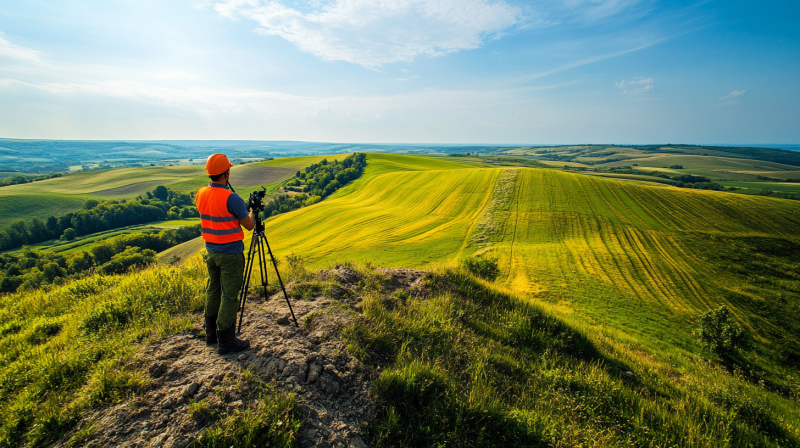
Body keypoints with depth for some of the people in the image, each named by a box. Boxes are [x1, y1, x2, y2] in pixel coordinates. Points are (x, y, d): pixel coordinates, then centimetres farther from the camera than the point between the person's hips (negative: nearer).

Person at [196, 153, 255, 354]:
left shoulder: (200, 194, 2)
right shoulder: (231, 198, -21)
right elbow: (249, 225, -12)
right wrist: (251, 212, 8)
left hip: (211, 251, 8)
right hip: (231, 254, -7)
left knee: (213, 291, 19)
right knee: (229, 296, 0)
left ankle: (211, 334, 31)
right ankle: (226, 341, 8)